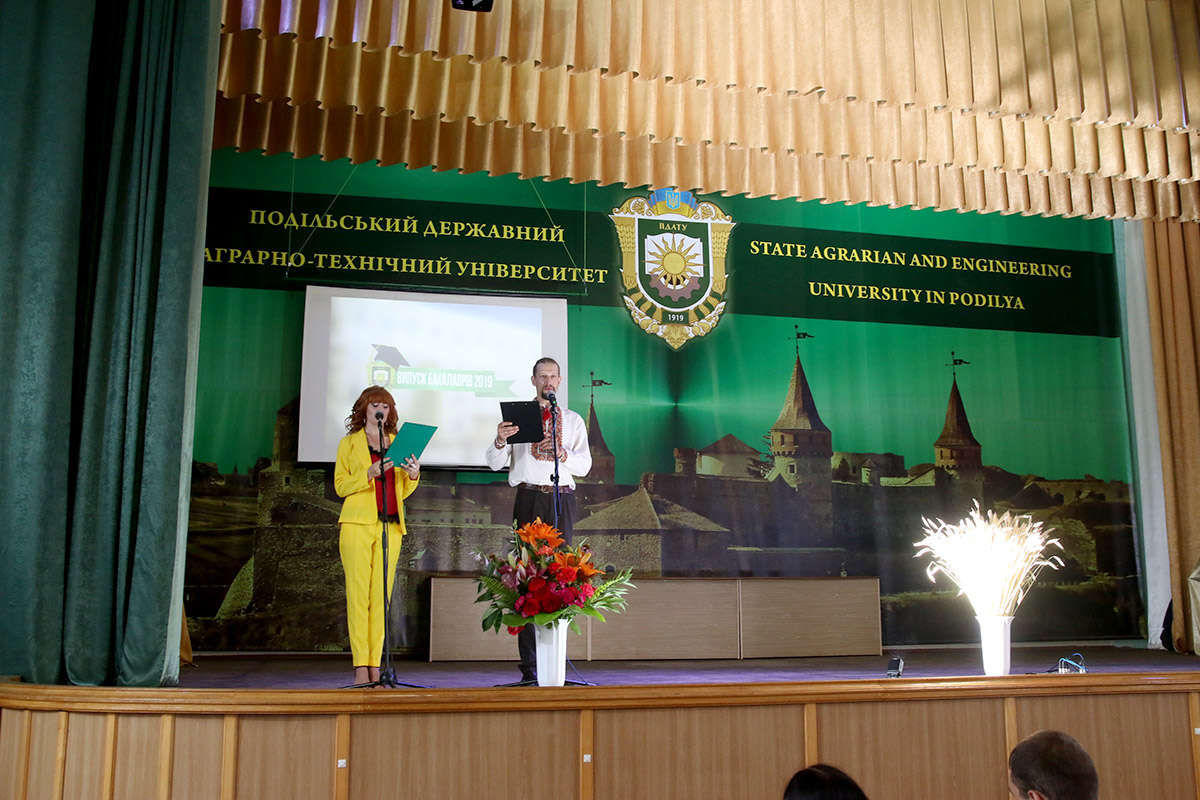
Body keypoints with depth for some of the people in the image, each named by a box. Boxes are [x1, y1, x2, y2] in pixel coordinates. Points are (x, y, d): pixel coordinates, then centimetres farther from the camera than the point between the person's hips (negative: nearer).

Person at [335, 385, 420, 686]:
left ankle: (375, 665, 1)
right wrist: (370, 473, -12)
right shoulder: (349, 443, 12)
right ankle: (360, 665, -9)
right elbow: (340, 485, 3)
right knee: (359, 593, -9)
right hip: (359, 524, -3)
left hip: (390, 526, 3)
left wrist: (413, 475, 0)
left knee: (382, 595, -1)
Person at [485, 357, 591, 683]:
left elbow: (585, 465, 6)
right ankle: (529, 665, -5)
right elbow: (495, 463, 6)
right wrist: (500, 441, -15)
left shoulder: (573, 420, 16)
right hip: (529, 497, -1)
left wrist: (562, 452, -13)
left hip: (562, 499, 1)